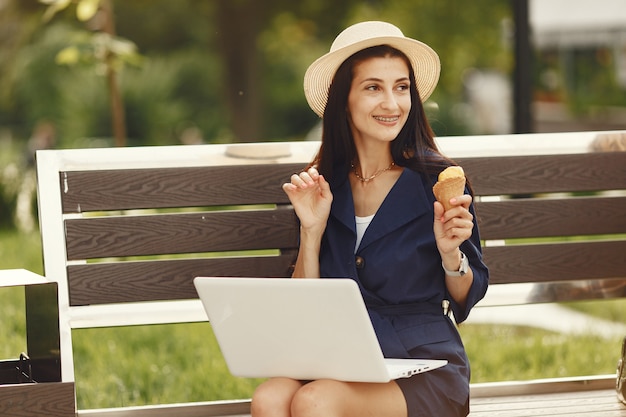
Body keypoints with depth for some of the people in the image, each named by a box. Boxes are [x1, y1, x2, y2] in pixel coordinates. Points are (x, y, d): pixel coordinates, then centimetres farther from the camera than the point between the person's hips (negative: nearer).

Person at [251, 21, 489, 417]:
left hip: (424, 367, -3)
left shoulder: (437, 180, -3)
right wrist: (312, 230, -5)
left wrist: (449, 252, -15)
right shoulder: (323, 184, 7)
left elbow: (466, 300, 4)